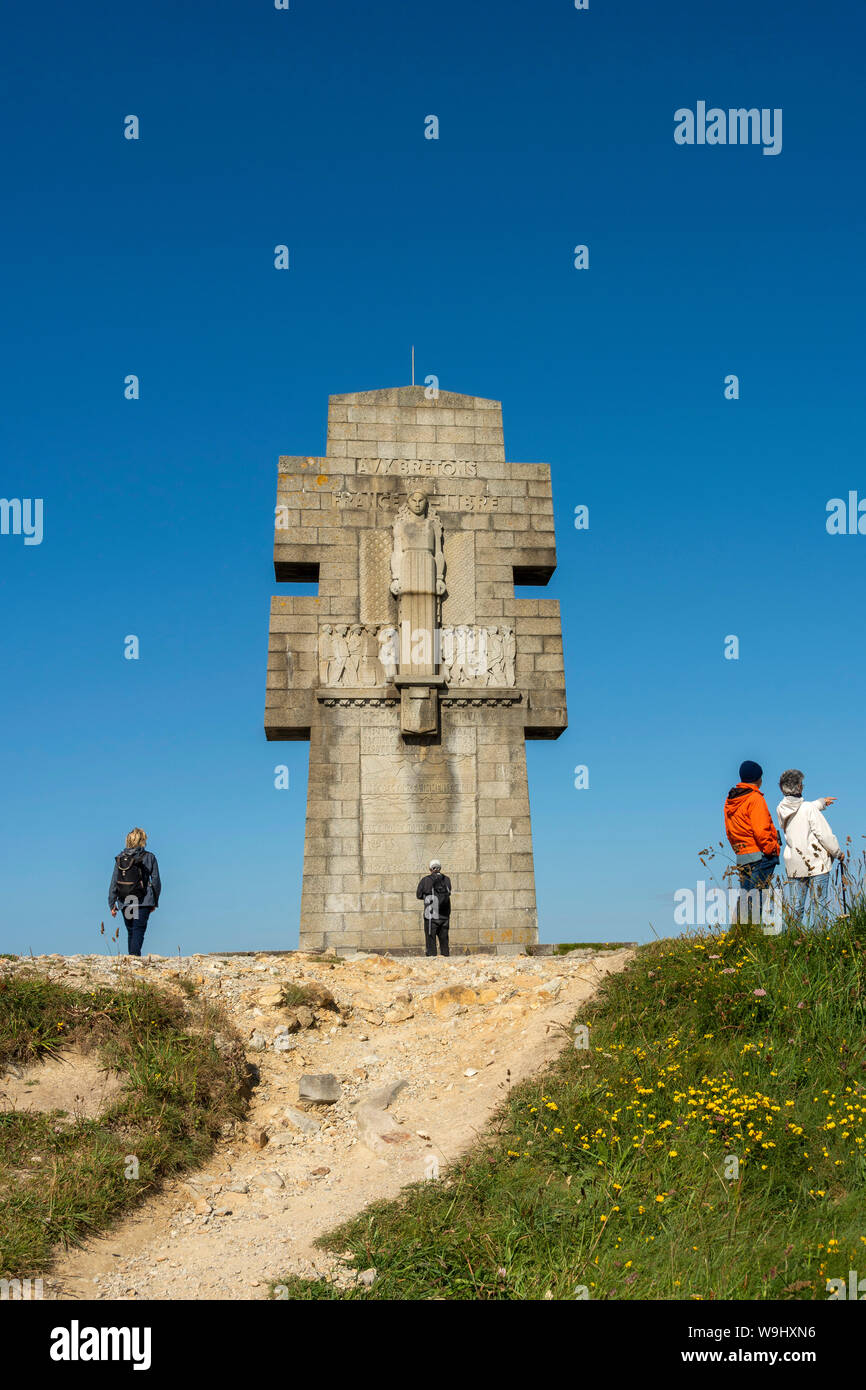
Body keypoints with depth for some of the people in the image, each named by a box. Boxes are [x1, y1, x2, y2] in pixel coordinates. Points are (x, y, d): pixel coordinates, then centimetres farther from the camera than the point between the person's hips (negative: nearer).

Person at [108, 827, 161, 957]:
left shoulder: (120, 858, 5)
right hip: (143, 902, -3)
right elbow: (156, 881, 0)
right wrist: (155, 902, 10)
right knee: (138, 931, -5)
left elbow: (114, 882, 5)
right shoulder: (149, 857, -2)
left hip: (125, 902, 3)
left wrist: (112, 904, 9)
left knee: (131, 932, 16)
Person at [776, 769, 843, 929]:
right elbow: (825, 835, -14)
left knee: (796, 905, 11)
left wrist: (821, 802, 34)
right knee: (818, 904, 3)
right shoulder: (809, 809, -17)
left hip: (794, 865, 5)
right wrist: (838, 853, 2)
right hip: (816, 863, -5)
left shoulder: (781, 809, 1)